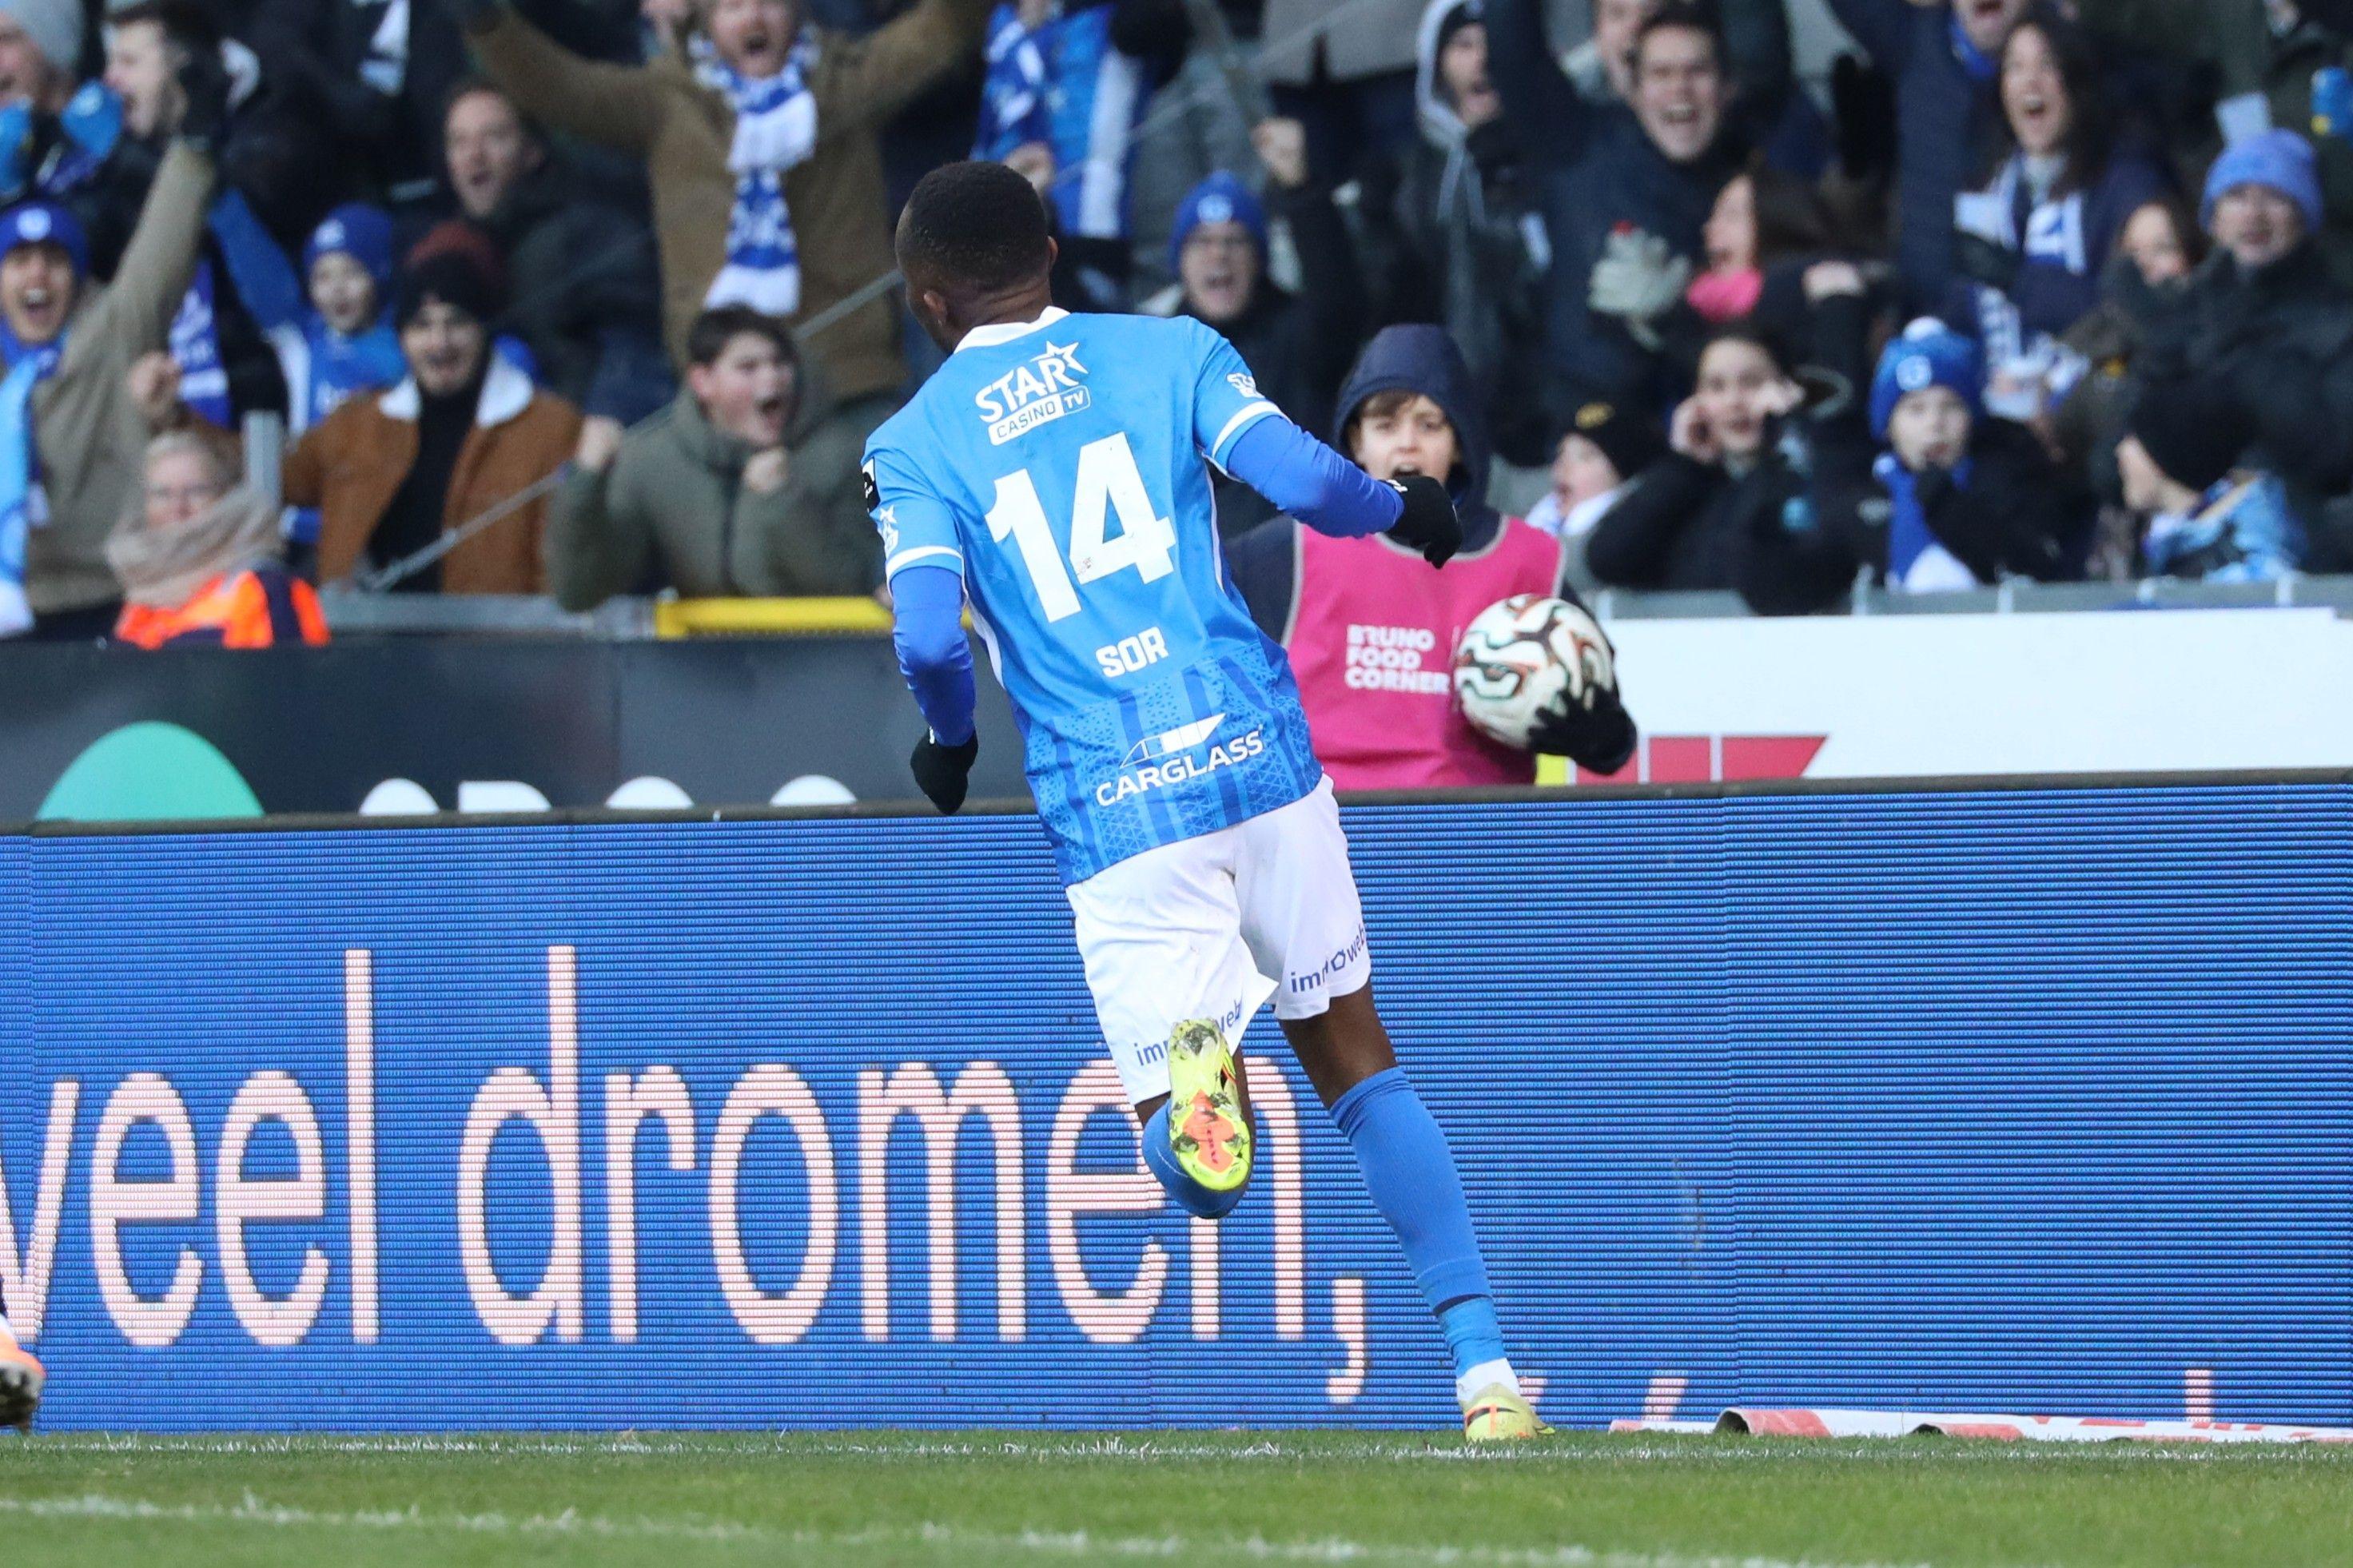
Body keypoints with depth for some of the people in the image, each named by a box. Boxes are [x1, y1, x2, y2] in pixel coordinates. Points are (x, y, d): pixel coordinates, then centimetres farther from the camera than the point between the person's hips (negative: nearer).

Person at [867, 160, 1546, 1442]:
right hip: (1258, 752, 2)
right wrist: (1406, 511, 15)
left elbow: (930, 634, -9)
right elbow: (1304, 480, -6)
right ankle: (1486, 1373, 10)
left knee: (1190, 1167, 5)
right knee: (1354, 1061, 18)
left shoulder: (913, 446, 5)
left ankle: (1187, 1062, -32)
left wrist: (949, 741, 12)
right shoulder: (1170, 352, 8)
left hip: (1112, 809, -1)